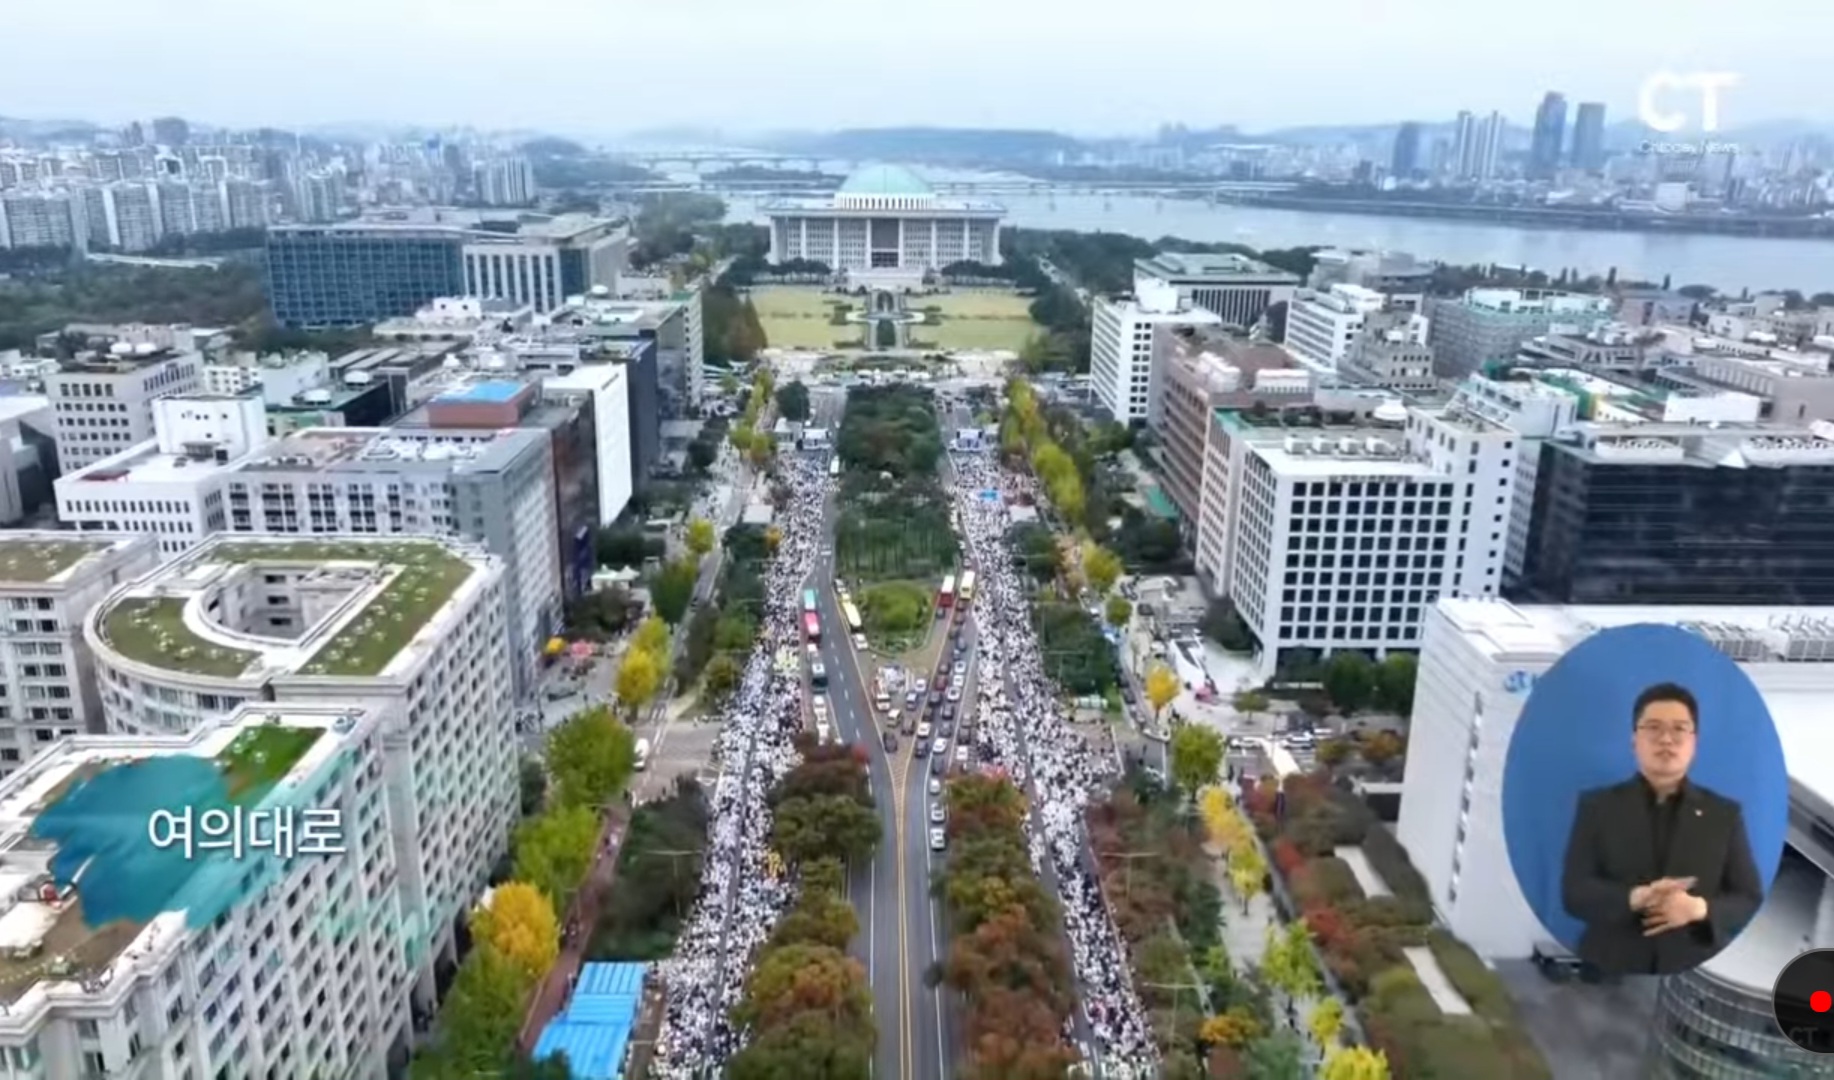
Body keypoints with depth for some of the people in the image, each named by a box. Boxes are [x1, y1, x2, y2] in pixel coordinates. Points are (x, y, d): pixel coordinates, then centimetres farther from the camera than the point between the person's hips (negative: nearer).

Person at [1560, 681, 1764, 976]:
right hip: (1611, 970, -1)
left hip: (1695, 973, 2)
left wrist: (1699, 909, -13)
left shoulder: (1724, 814, 11)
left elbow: (1750, 900, 8)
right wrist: (1634, 898, -20)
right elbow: (1574, 891, -2)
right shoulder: (1597, 806, 6)